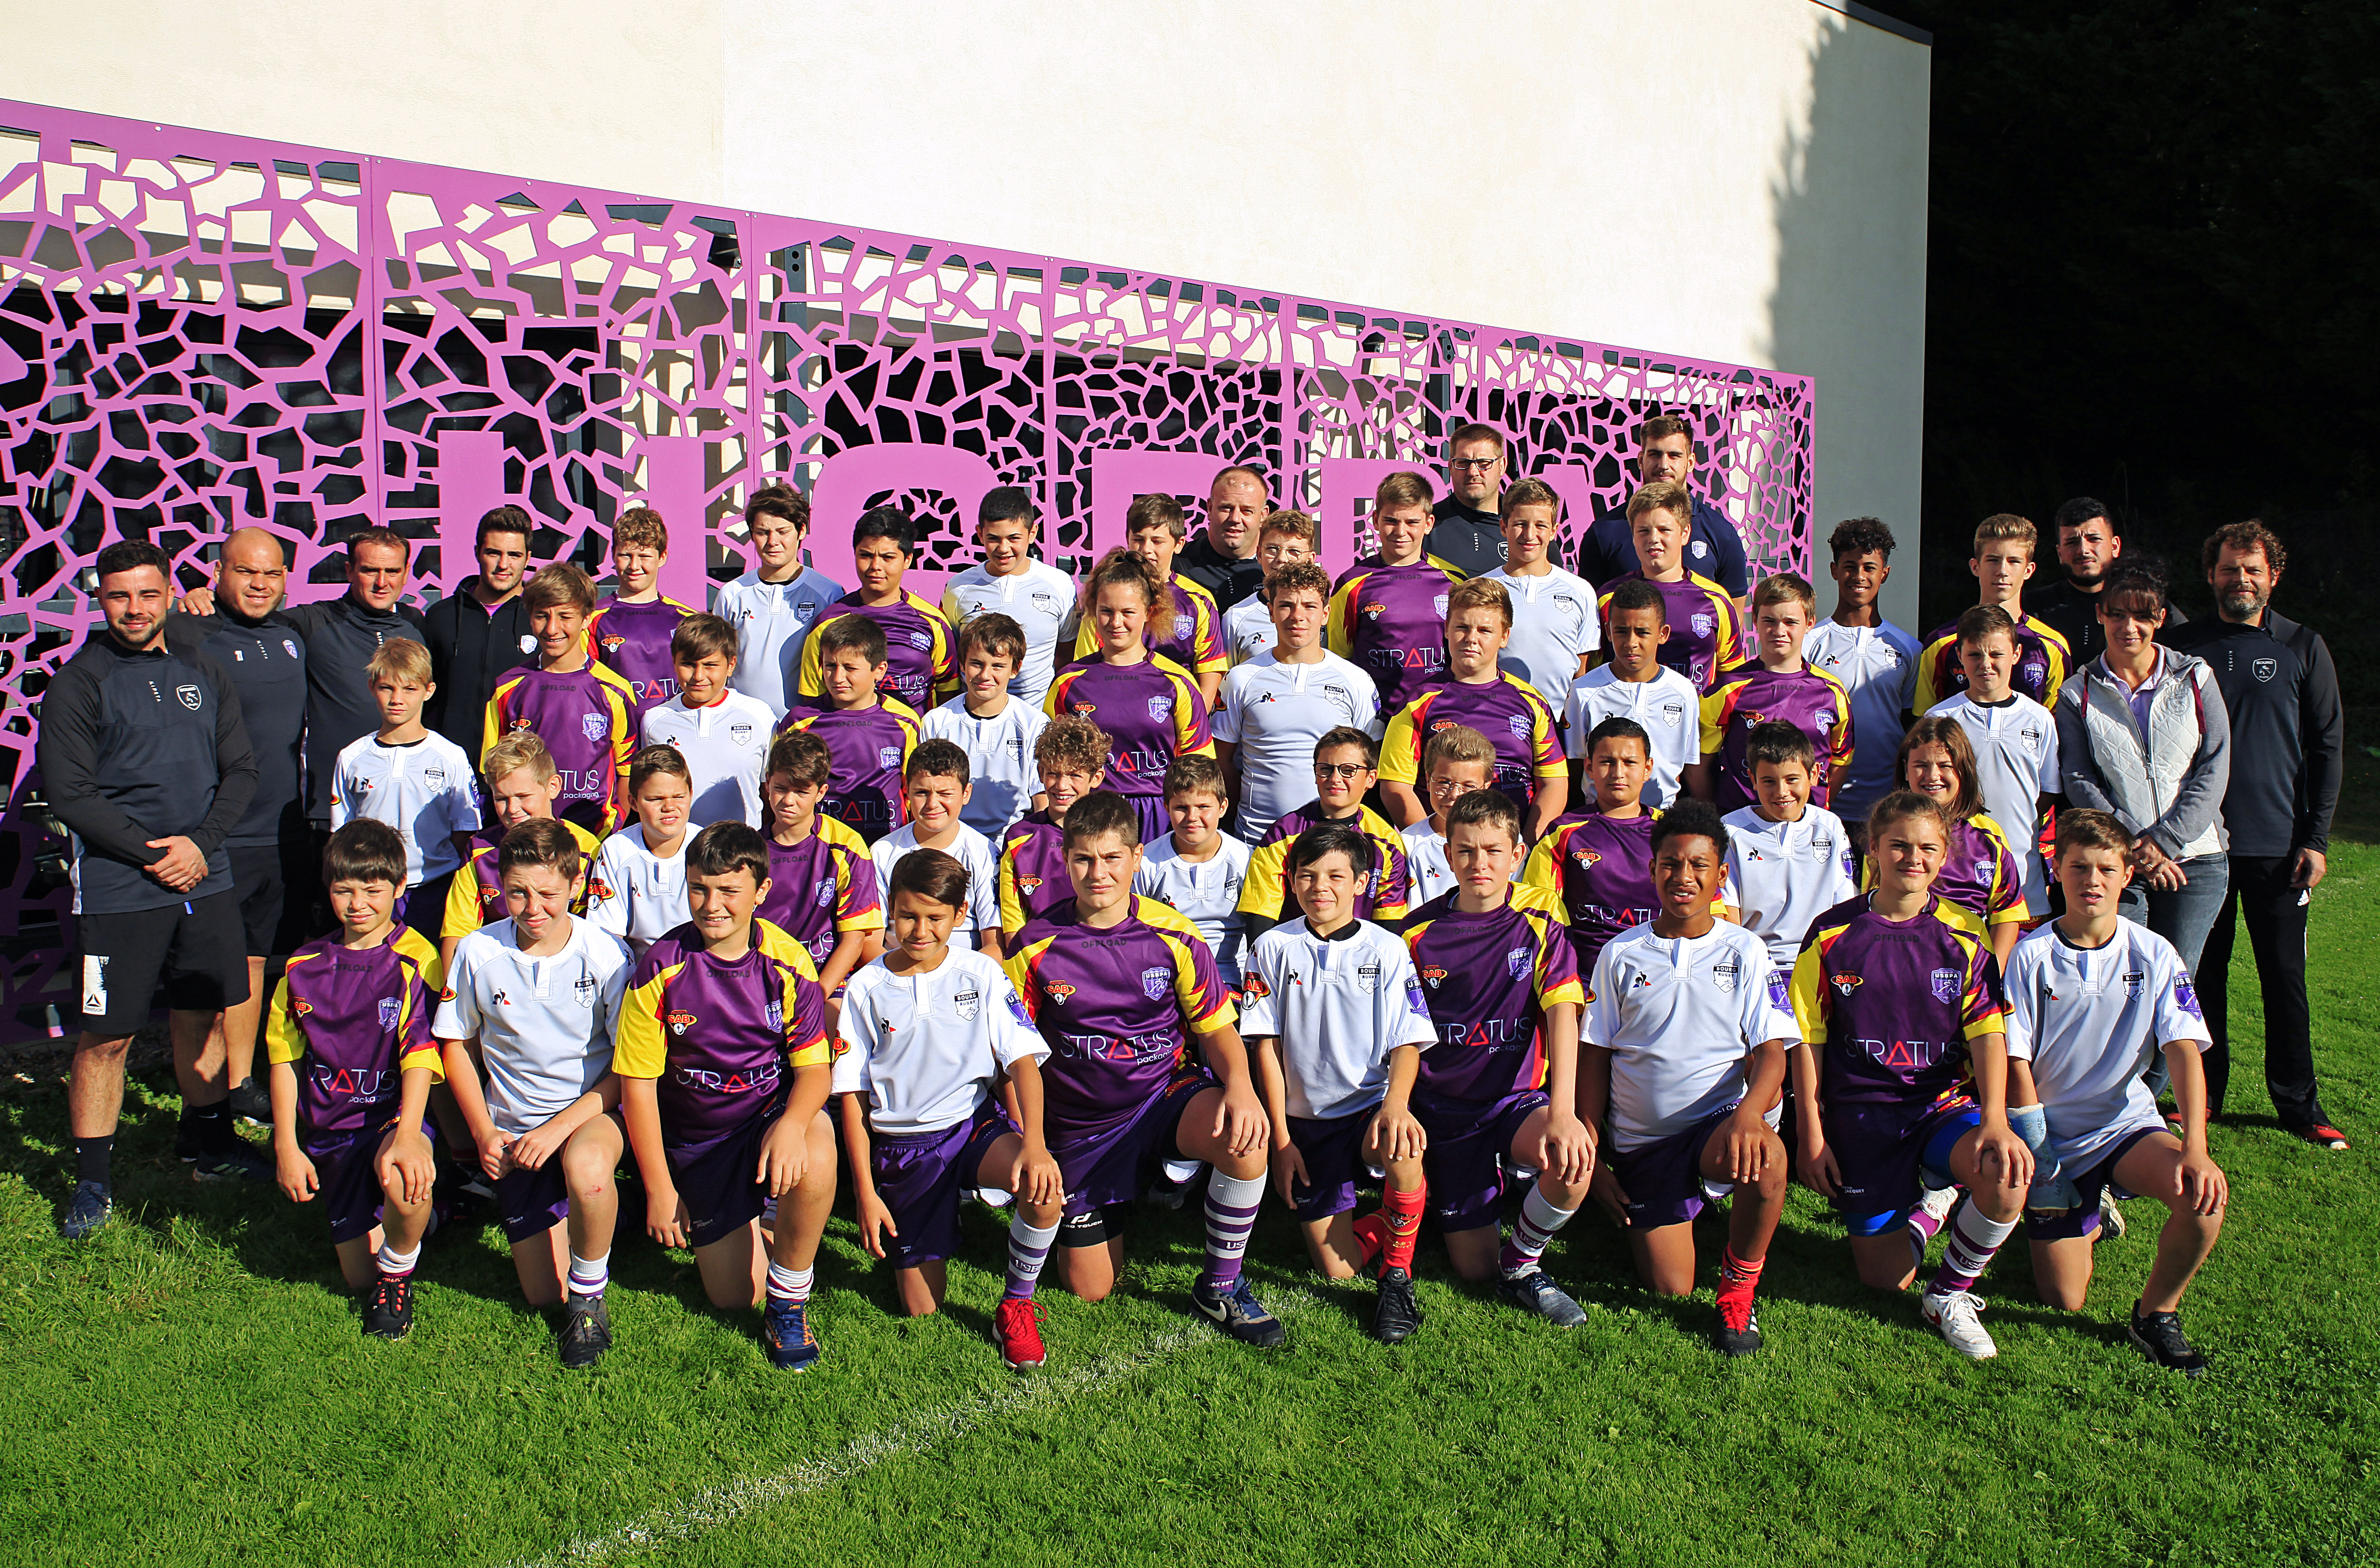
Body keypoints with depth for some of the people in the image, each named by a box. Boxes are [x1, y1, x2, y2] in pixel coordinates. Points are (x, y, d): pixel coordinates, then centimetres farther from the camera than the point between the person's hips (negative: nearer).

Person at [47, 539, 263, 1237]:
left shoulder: (204, 674, 10)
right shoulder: (79, 682, -4)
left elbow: (241, 771, 8)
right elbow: (68, 792, -9)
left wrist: (200, 844, -6)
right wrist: (152, 854, -13)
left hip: (205, 878, 4)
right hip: (117, 887, -4)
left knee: (202, 1016, 14)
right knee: (106, 1034, 1)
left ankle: (205, 1141, 31)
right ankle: (93, 1178, 14)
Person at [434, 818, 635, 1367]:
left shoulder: (606, 953, -13)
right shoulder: (477, 953, -7)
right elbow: (456, 1045, 8)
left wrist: (562, 1125, -20)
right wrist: (485, 1134, -1)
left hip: (593, 1110, -3)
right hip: (516, 1129, 3)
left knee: (585, 1166, -40)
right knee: (543, 1293, 0)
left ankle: (590, 1294, -11)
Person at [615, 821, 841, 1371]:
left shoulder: (787, 962, -11)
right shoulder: (660, 970, -13)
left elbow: (814, 1066, -10)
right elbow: (638, 1082, -8)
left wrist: (792, 1124, -33)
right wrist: (659, 1188, -8)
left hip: (775, 1111, -1)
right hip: (695, 1136, 1)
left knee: (815, 1157, -37)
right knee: (734, 1295, 2)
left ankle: (789, 1304, -12)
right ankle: (745, 1222, 39)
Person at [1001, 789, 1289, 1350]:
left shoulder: (1172, 936, -8)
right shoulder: (1036, 946, -8)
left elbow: (1216, 1028, -3)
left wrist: (1240, 1086, -24)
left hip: (1167, 1091, 0)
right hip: (1080, 1121, 1)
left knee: (1245, 1140, -33)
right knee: (1091, 1288, 2)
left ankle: (1220, 1287, -9)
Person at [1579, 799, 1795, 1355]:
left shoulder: (1744, 951, 2)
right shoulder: (1620, 954, 5)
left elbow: (1771, 1051, -5)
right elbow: (1595, 1058, 7)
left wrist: (1749, 1112, -27)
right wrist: (1592, 1157, 1)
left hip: (1719, 1126, -1)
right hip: (1641, 1142, 2)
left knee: (1766, 1155, -37)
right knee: (1669, 1288, -6)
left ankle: (1738, 1289, -12)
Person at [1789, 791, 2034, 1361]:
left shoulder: (1960, 937, 0)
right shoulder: (1834, 935, -2)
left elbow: (1987, 1034, -7)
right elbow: (1808, 1039, 1)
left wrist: (1995, 1120, -22)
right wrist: (1812, 1134, -4)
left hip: (1945, 1102, 1)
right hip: (1861, 1112, -1)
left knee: (2006, 1177, -32)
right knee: (1887, 1278, -2)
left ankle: (1950, 1293, -3)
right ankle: (1924, 1207, 33)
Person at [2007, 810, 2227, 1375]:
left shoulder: (2154, 956, -4)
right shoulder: (2031, 957, -8)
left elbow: (2184, 1052, -13)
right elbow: (2014, 1062, -9)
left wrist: (2195, 1149, -26)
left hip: (2125, 1122, 1)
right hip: (2052, 1132, -1)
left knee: (2205, 1194, -31)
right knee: (2065, 1300, -2)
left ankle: (2155, 1313, -3)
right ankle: (2084, 1219, 34)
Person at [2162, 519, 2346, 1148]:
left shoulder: (2302, 648, 5)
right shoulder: (2183, 646, 4)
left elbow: (2328, 746, 5)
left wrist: (2315, 837, -2)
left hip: (2278, 845, 0)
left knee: (2285, 976, 4)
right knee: (2202, 972, 7)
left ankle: (2298, 1102, 15)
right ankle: (2204, 1092, 18)